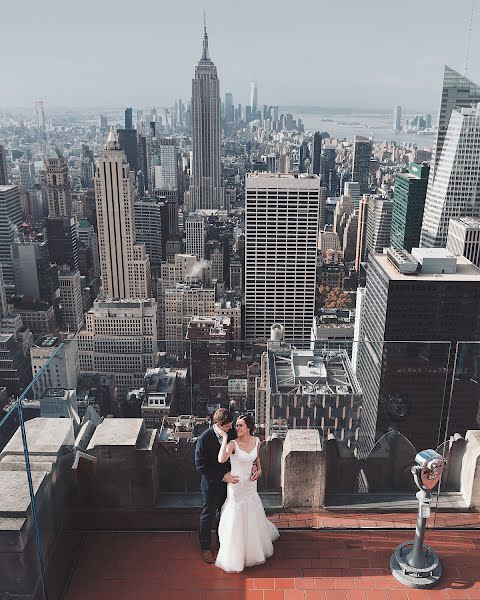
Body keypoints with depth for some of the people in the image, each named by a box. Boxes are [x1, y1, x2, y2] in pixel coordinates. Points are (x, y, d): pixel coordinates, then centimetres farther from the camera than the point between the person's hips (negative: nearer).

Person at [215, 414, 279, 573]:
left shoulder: (256, 441, -6)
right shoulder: (233, 443, -21)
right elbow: (221, 460, -40)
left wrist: (259, 470, -1)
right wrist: (225, 438, -38)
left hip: (251, 484, 5)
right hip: (236, 484, -5)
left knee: (252, 516, 22)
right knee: (235, 519, 3)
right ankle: (233, 558, 21)